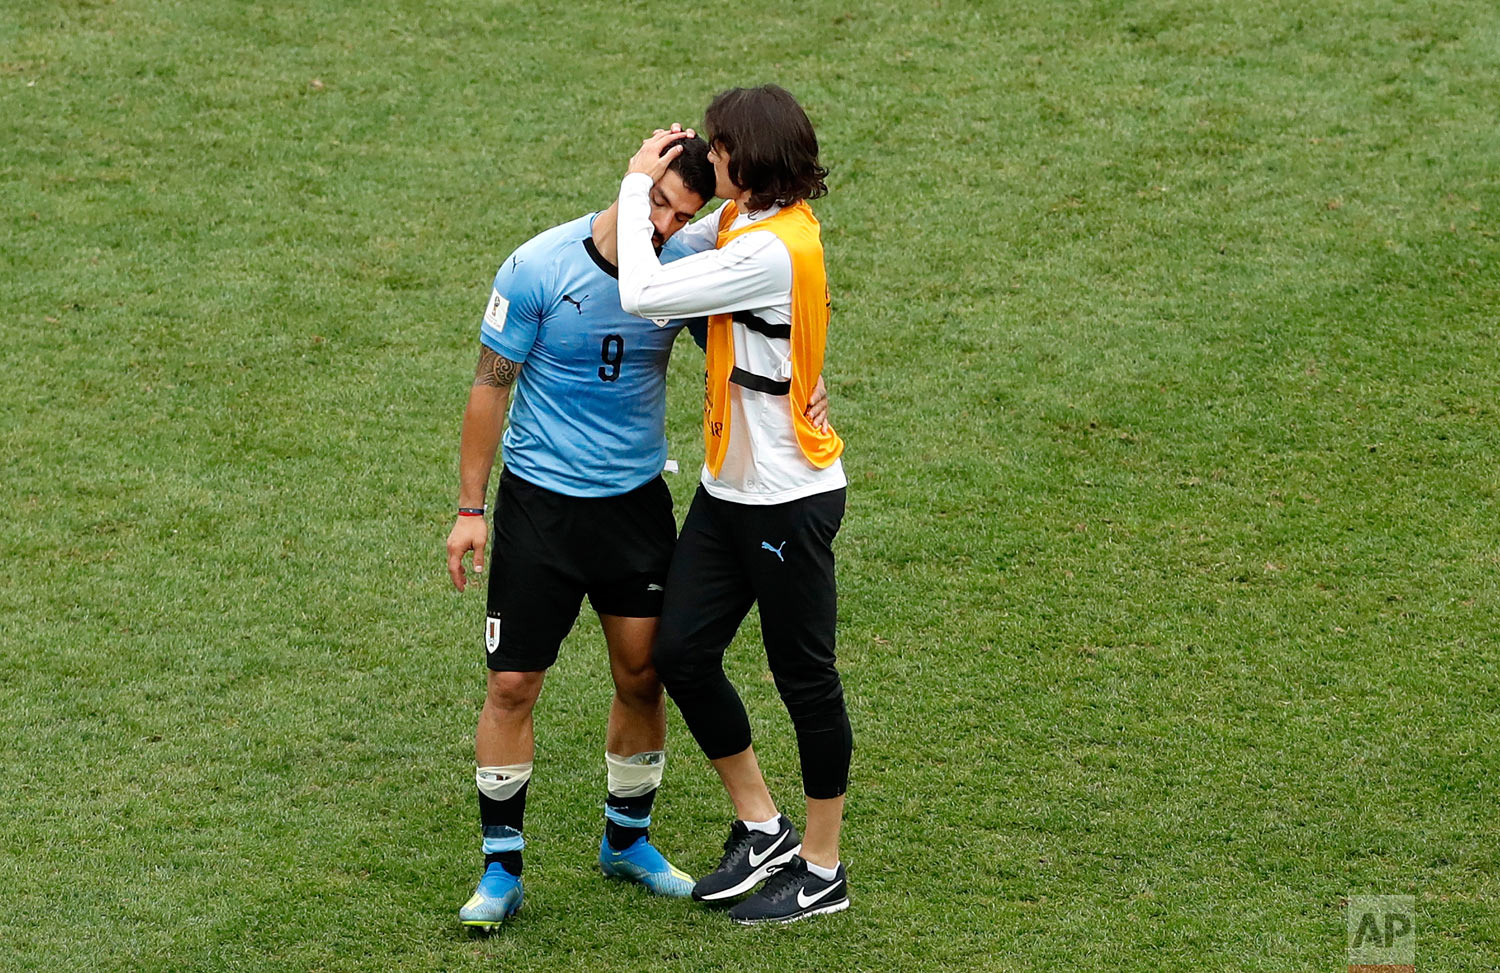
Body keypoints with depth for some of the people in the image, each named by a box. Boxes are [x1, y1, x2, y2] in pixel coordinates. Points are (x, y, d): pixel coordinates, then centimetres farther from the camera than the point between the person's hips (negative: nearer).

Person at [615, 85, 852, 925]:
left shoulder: (771, 251, -25)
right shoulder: (754, 222, 4)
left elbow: (643, 294, -25)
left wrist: (639, 187, -14)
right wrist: (655, 188, 4)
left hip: (788, 499, -9)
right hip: (731, 486, 9)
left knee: (804, 675, 4)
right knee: (683, 651, 8)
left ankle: (822, 870, 18)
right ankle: (762, 827, 23)